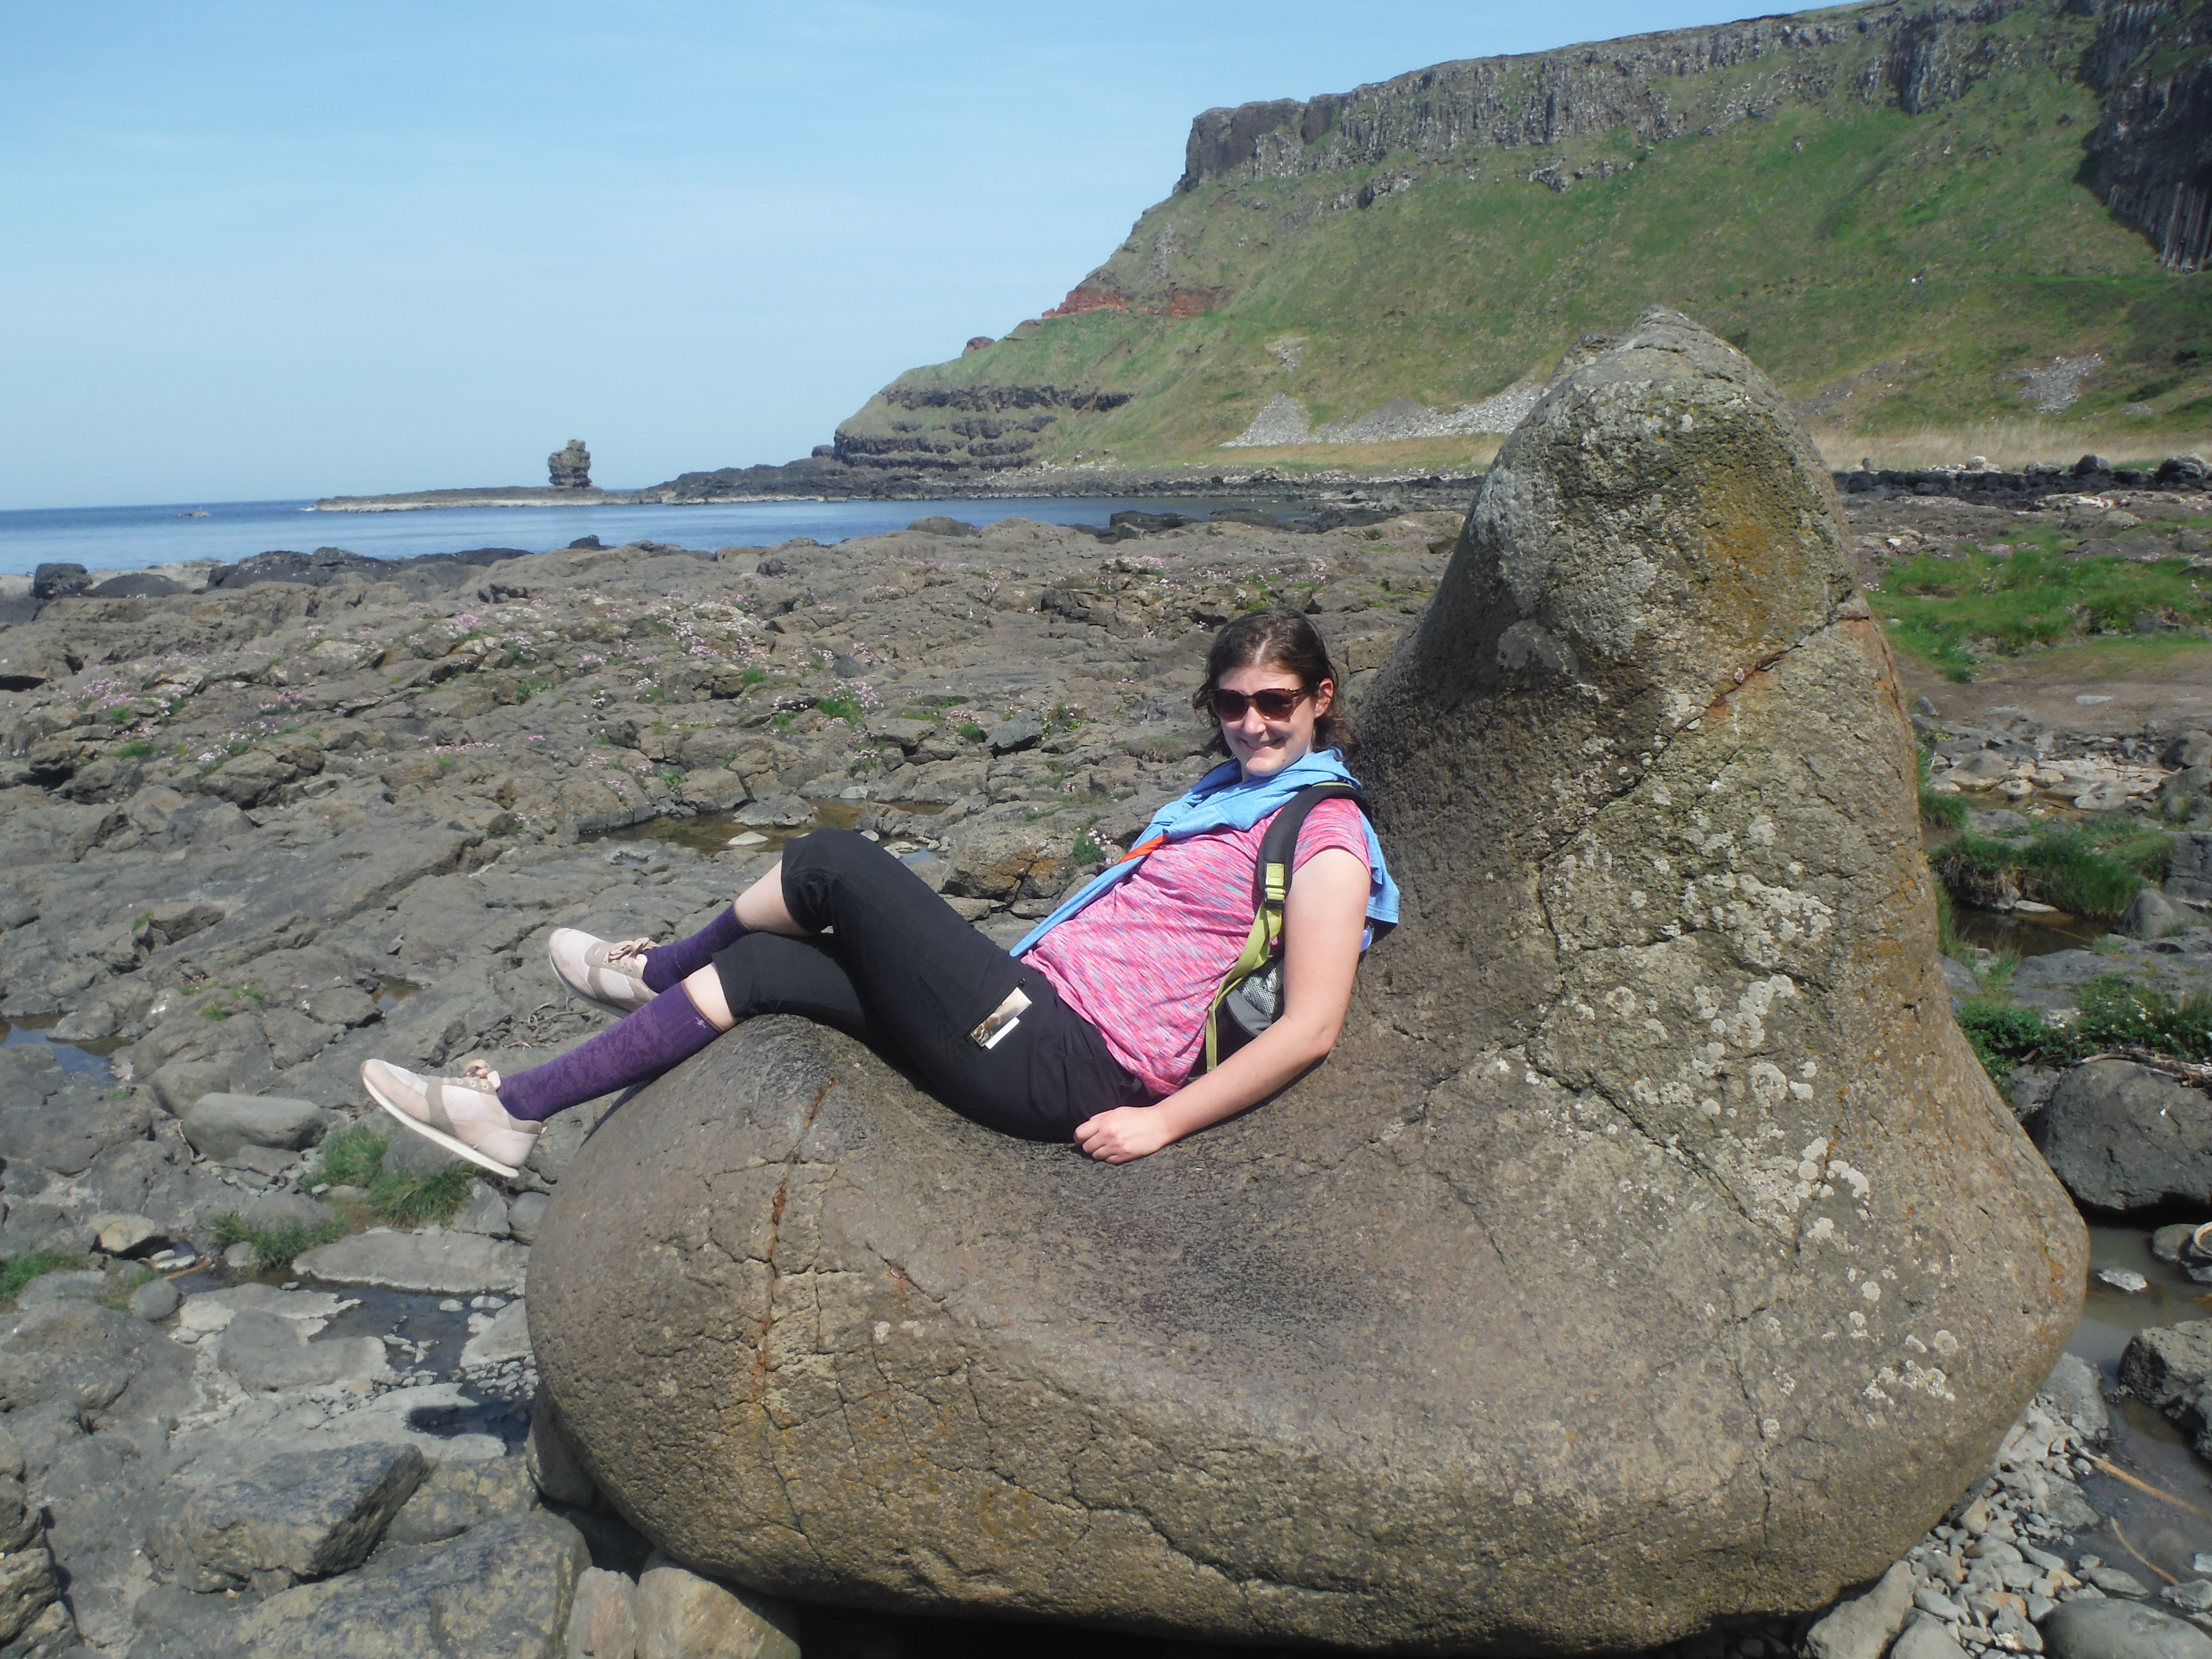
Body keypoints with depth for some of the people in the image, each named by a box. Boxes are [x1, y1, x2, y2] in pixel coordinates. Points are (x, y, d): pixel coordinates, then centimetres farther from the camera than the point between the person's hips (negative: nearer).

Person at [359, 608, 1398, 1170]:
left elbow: (1312, 1027, -13)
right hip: (1039, 1025, 9)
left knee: (837, 862, -6)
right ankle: (515, 1114, 17)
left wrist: (1160, 1124, -15)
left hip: (1058, 1069, -9)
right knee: (762, 968, 5)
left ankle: (655, 972, 15)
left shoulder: (1325, 837, -6)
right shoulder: (1226, 794, 21)